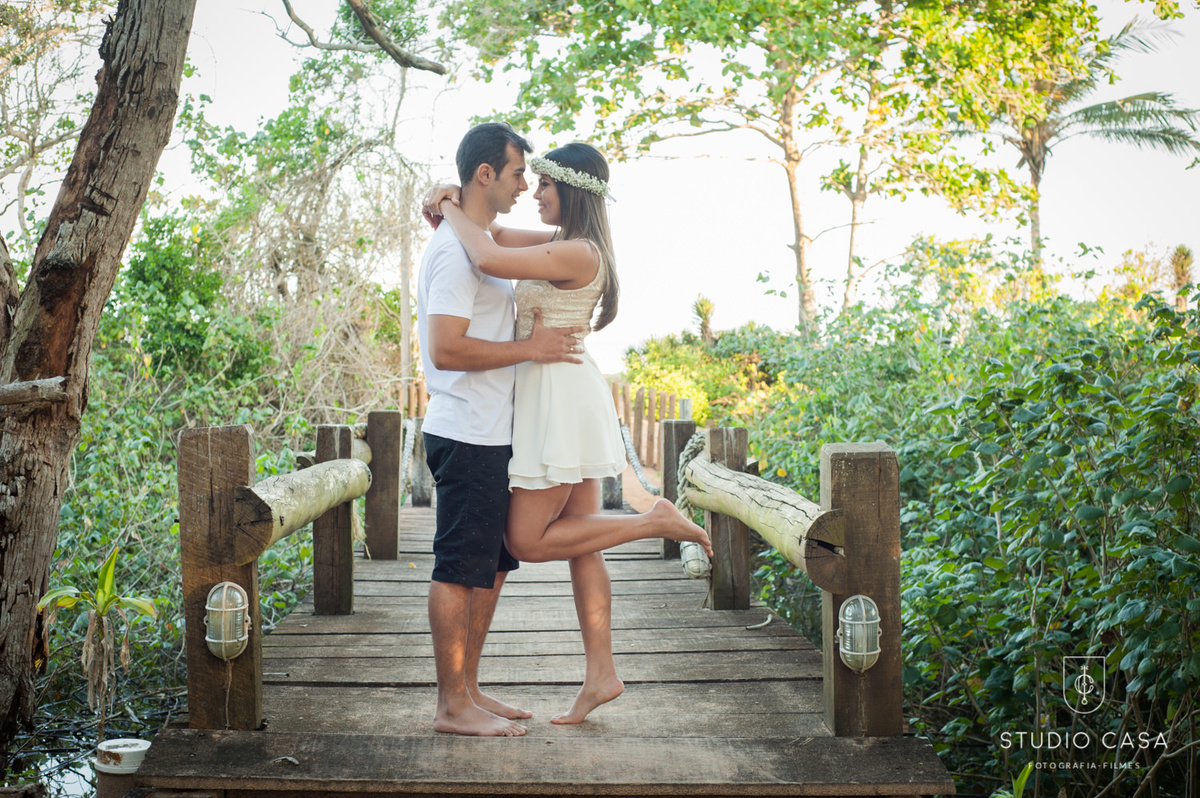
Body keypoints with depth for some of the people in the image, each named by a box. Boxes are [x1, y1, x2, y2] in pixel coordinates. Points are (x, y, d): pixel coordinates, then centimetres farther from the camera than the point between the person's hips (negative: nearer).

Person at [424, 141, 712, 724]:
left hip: (561, 397, -10)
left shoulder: (576, 252, -17)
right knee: (578, 542, 9)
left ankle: (656, 521, 0)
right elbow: (496, 234, 21)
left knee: (527, 540, -3)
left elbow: (490, 260, -29)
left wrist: (451, 210, -13)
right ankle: (600, 674, 14)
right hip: (560, 398, 10)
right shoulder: (562, 243, 12)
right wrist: (453, 206, 1)